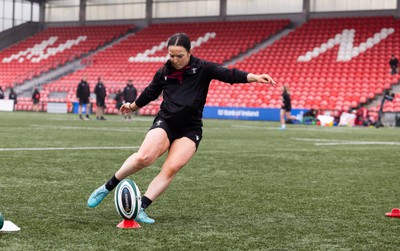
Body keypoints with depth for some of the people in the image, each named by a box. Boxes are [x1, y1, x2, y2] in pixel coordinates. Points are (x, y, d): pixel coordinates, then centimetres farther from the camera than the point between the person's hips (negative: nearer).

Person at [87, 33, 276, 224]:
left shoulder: (202, 68, -3)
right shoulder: (164, 72, 5)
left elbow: (228, 74, -18)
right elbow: (151, 92, 24)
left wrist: (253, 77, -35)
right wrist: (133, 106, 40)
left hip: (190, 129, -1)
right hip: (165, 122, 1)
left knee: (171, 169, -20)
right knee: (144, 157, -25)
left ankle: (139, 209, -14)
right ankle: (108, 187, -8)